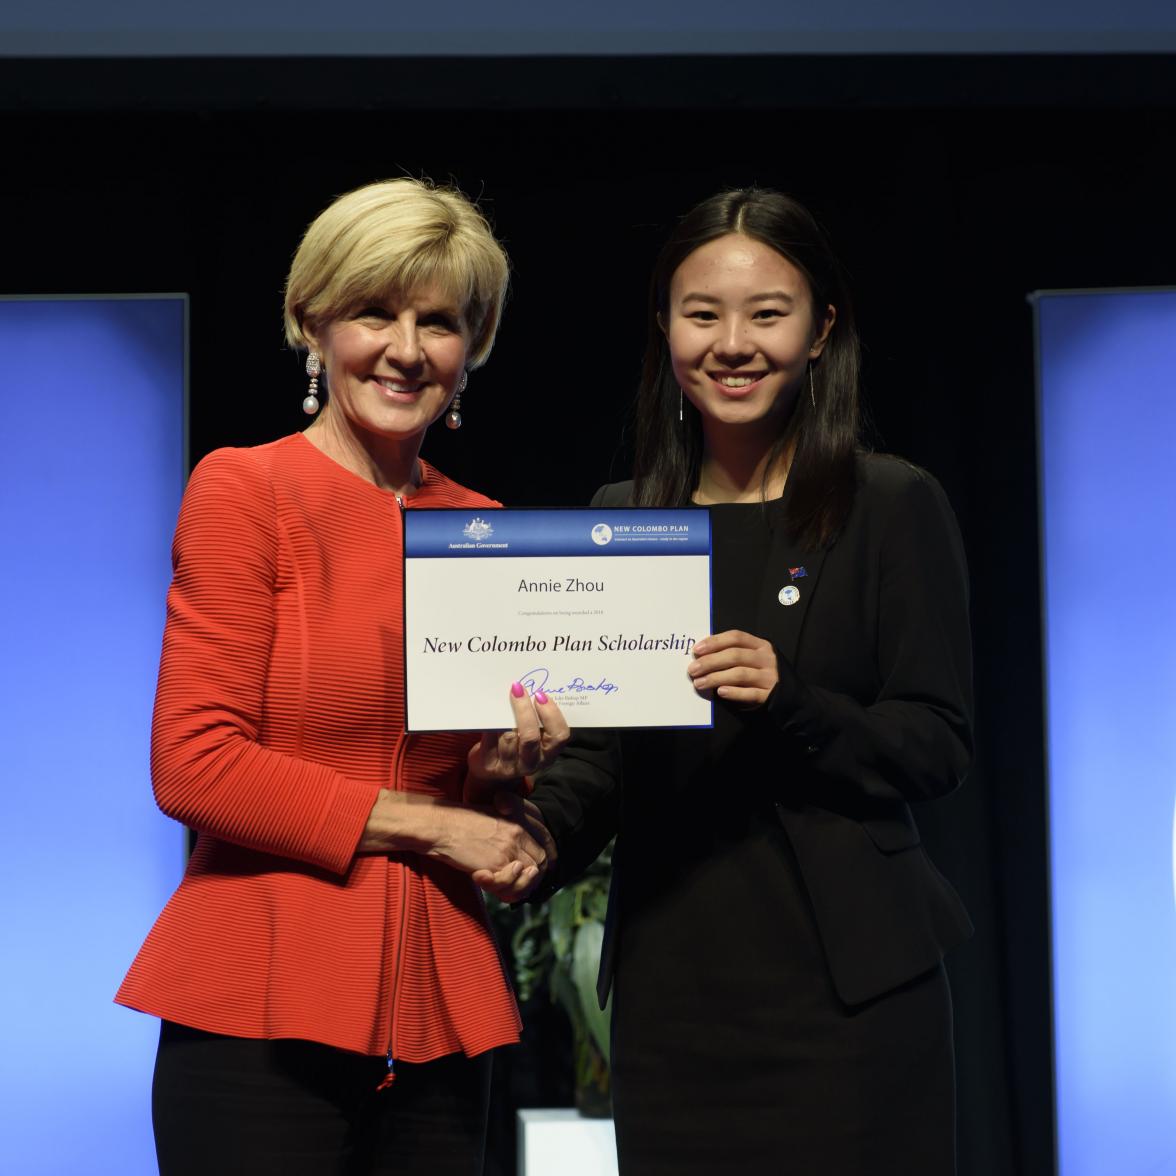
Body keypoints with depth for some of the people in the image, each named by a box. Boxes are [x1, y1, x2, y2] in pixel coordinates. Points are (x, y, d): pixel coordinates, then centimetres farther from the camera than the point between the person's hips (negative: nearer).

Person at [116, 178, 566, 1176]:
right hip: (264, 1007, -5)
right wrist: (421, 825, -10)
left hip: (437, 1012, 5)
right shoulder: (245, 488, -4)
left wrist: (498, 772, -3)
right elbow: (193, 765, -11)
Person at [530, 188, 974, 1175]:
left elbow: (940, 747, -6)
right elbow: (600, 752, 10)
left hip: (843, 981, -3)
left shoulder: (894, 506, -2)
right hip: (668, 975, 4)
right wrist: (537, 831, -10)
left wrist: (790, 703, -23)